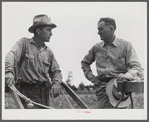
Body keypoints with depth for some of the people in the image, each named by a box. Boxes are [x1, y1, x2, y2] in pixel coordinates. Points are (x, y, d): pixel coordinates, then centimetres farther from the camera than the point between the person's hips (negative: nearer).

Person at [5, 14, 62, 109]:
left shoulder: (48, 52, 17)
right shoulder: (24, 43, 1)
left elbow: (56, 71, 19)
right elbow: (12, 55, -16)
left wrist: (56, 83, -5)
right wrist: (9, 71, -38)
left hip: (44, 93, 6)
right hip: (27, 91, -6)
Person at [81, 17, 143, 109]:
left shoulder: (125, 45, 0)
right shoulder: (97, 48, 12)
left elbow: (138, 67, -6)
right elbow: (85, 62, 28)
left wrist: (126, 76, -26)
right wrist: (90, 76, 12)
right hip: (102, 86, 3)